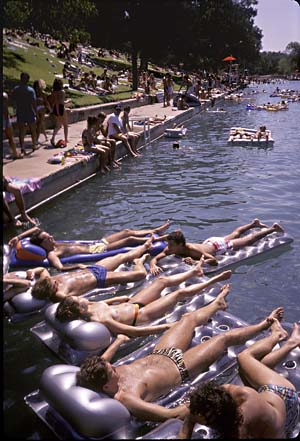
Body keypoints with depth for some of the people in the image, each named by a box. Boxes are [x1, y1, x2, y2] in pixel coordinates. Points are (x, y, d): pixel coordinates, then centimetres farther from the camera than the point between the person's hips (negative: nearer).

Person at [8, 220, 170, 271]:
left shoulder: (54, 244, 6)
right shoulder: (52, 254, -18)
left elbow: (36, 228, 15)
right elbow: (60, 268, -37)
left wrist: (18, 236, 4)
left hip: (93, 244, 9)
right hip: (95, 251, -9)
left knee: (127, 231, 9)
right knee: (129, 239, -8)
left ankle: (156, 230, 23)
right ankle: (156, 239, 12)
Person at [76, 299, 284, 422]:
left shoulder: (105, 373, -22)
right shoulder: (126, 398, -40)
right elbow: (171, 415, -43)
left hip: (160, 354, 7)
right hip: (180, 368, -6)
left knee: (189, 318, 25)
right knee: (226, 337, 4)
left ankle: (217, 303, 60)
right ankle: (265, 324, 34)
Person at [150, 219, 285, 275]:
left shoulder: (192, 250, -43)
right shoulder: (169, 249, -28)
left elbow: (214, 260, -45)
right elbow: (154, 259, -28)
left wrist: (195, 262, -53)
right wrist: (153, 266, -50)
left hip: (218, 245, -6)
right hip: (208, 242, 6)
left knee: (249, 239, 15)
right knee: (233, 235, 32)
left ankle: (272, 228, 35)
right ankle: (254, 224, 54)